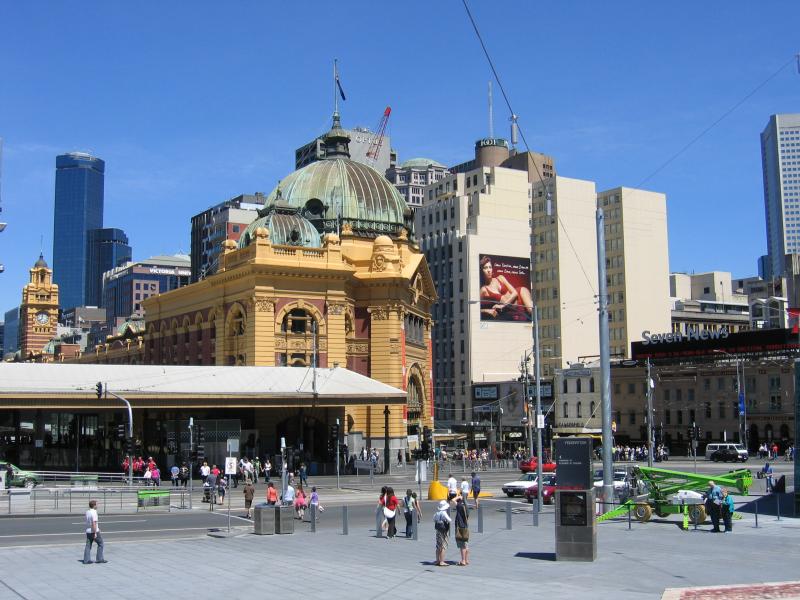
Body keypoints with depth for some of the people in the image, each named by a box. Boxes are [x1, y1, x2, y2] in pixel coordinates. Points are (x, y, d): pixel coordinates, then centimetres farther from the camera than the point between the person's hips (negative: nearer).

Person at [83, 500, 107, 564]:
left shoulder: (87, 512, 8)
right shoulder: (94, 513, -18)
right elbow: (94, 523, -24)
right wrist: (95, 533, -22)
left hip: (88, 531, 8)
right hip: (94, 531, -8)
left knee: (88, 546, 8)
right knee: (101, 544, 5)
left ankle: (86, 560, 6)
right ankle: (99, 559, 5)